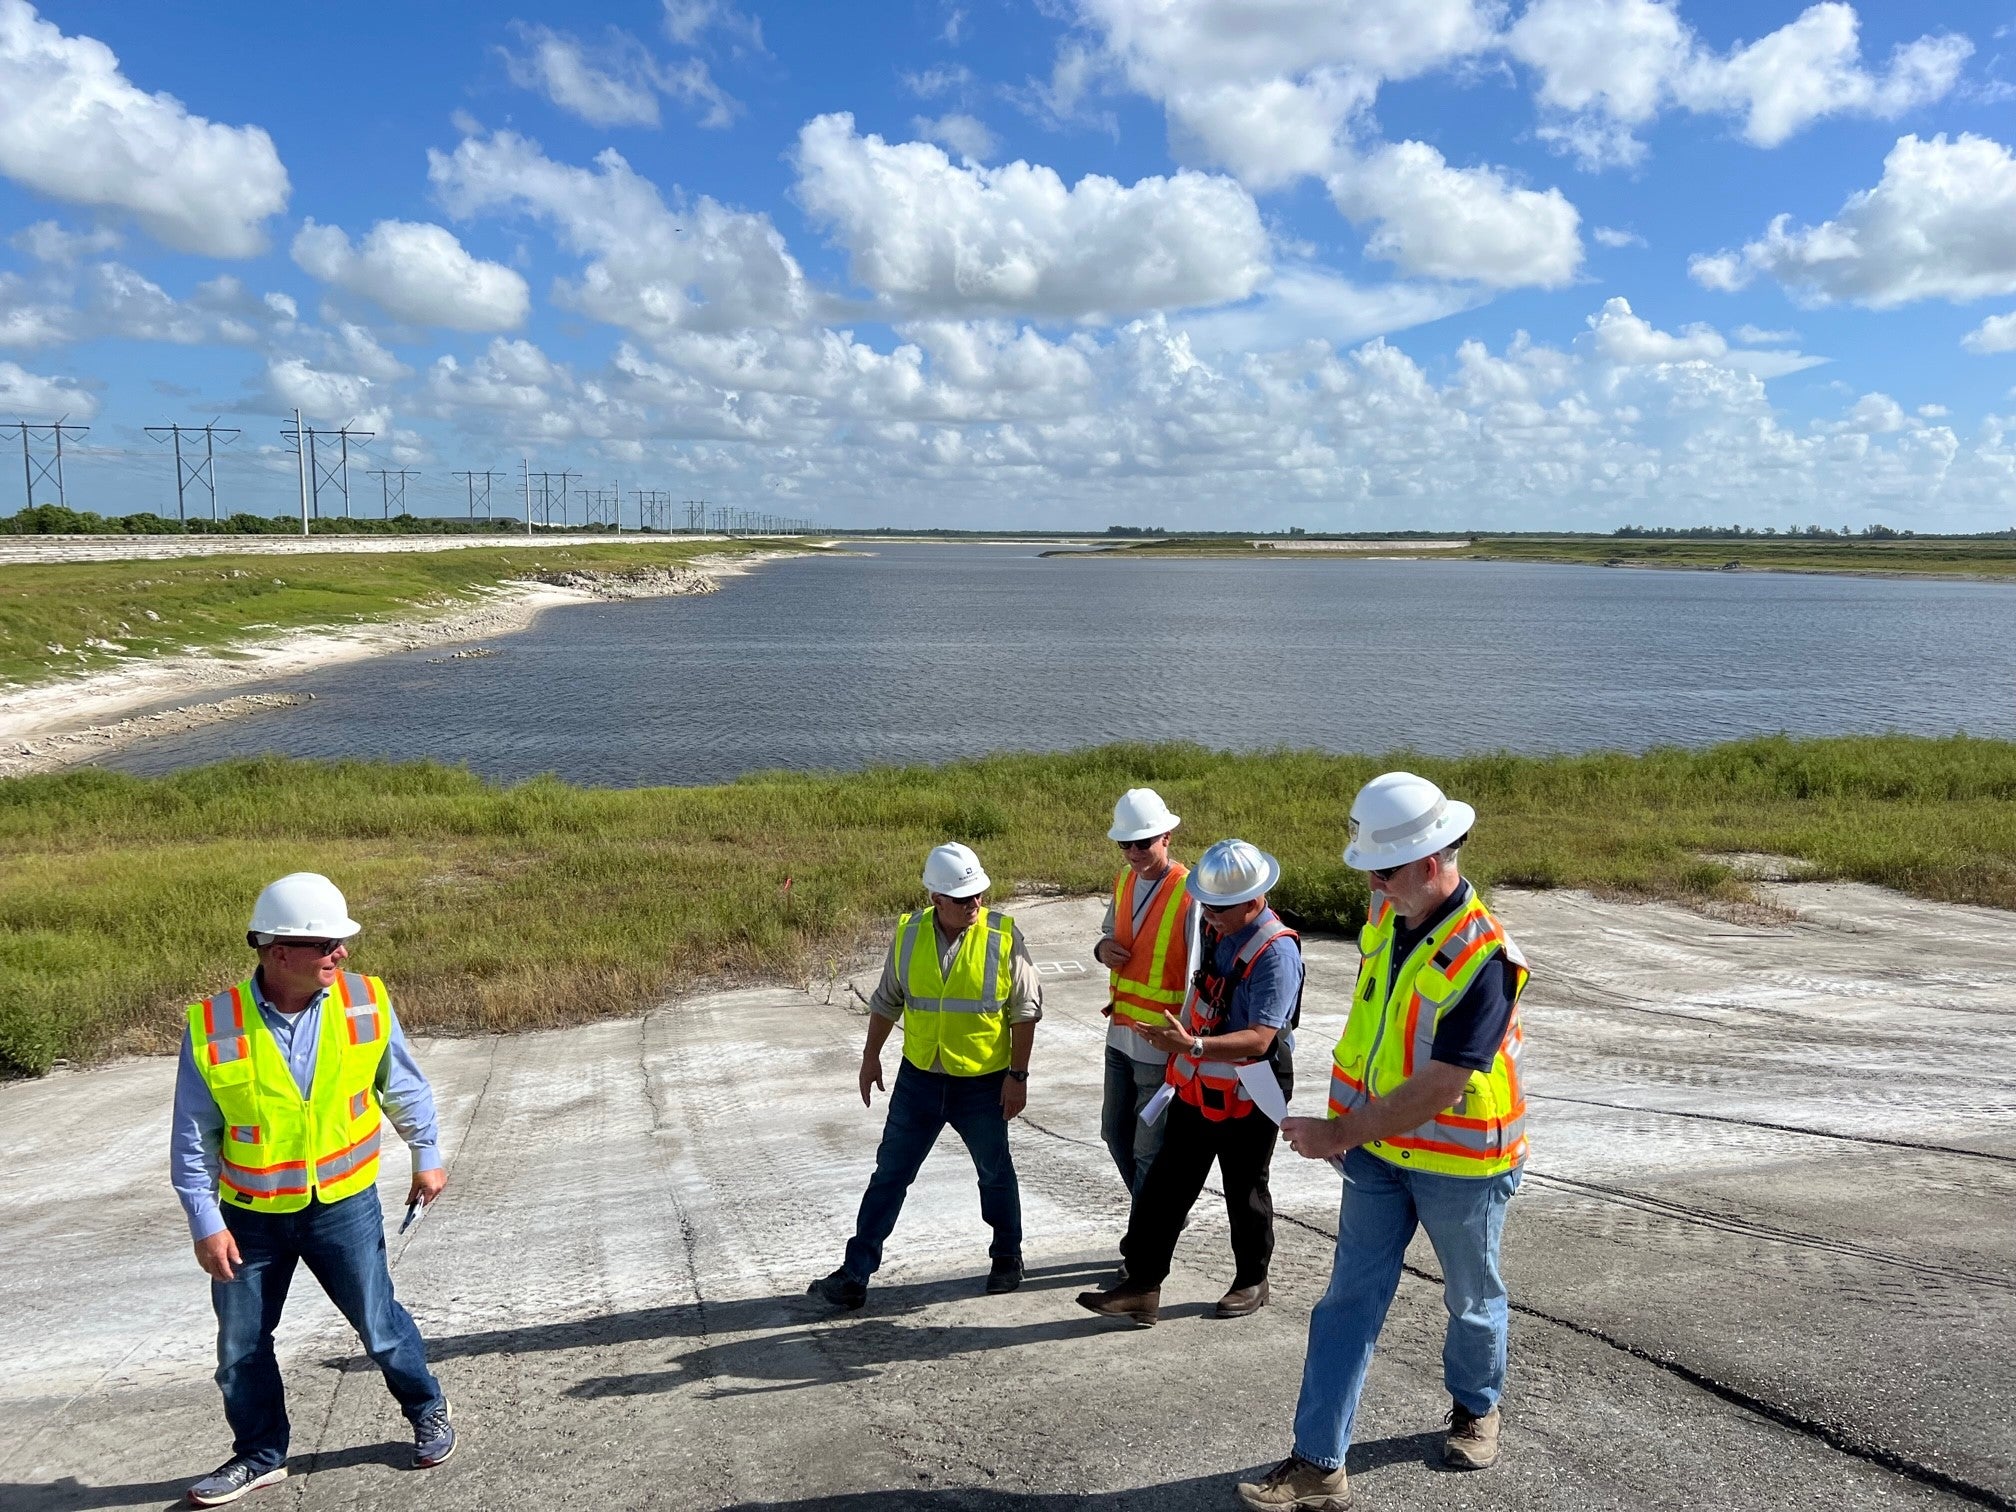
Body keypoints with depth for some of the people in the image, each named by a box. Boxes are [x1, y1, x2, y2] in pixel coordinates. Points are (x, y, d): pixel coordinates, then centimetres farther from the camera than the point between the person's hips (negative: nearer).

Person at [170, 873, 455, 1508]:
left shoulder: (366, 1003, -12)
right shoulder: (214, 1027, -17)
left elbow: (404, 1087, 4)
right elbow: (192, 1139, -8)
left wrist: (427, 1156, 10)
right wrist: (205, 1222, -8)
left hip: (345, 1205, 0)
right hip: (250, 1217, 0)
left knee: (380, 1325, 10)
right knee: (241, 1345, 13)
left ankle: (428, 1411, 36)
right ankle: (260, 1455, 36)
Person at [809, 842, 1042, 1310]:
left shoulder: (1004, 937, -13)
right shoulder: (909, 934, -5)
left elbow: (1026, 1010, -7)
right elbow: (887, 999, 8)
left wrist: (1018, 1075, -9)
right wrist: (871, 1056, 9)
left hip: (983, 1083, -2)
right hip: (918, 1078, 2)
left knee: (995, 1173, 15)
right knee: (889, 1174, 6)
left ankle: (1007, 1257, 38)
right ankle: (855, 1274, 13)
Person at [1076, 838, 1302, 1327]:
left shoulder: (1276, 952, -24)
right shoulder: (1217, 930, 1)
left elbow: (1260, 1037, -30)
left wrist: (1192, 1046, -40)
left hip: (1247, 1098, -7)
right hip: (1197, 1086, 7)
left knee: (1244, 1191, 13)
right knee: (1165, 1185, 6)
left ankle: (1252, 1283, 34)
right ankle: (1142, 1286, 12)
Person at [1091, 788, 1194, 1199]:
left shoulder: (1189, 894, -18)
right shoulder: (1124, 882, 5)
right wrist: (1103, 948, -3)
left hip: (1161, 1044, -8)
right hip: (1120, 1034, 8)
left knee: (1150, 1151, 3)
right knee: (1116, 1135, 19)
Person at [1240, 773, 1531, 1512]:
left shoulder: (1484, 958, -29)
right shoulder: (1386, 915, -6)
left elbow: (1436, 1090, -29)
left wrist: (1340, 1134, -23)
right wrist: (1348, 1130, 11)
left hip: (1460, 1162, -6)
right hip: (1379, 1153, 6)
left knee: (1472, 1299, 19)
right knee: (1349, 1303, 6)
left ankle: (1475, 1410, 45)